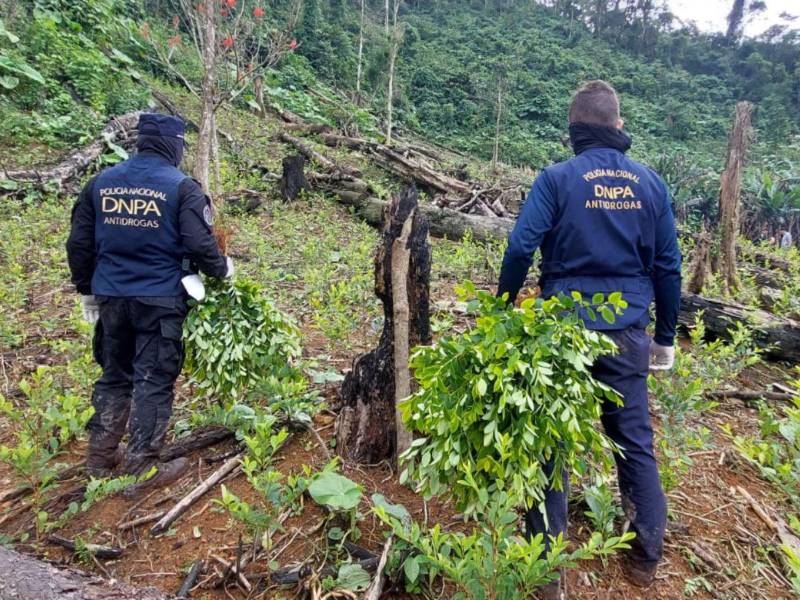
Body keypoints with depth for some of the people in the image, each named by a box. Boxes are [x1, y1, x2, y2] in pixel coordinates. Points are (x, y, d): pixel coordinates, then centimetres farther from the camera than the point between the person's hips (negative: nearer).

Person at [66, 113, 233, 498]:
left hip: (111, 297, 5)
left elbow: (79, 244, 9)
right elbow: (200, 245, -15)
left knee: (114, 375, 20)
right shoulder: (181, 187, -9)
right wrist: (222, 269, 6)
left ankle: (101, 456, 31)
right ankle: (142, 470, 11)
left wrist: (86, 290, 20)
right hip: (161, 300, -5)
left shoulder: (101, 182, 6)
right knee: (154, 381, 4)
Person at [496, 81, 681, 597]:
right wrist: (665, 336, 16)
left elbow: (521, 248, -13)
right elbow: (668, 265, 7)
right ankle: (648, 555, 31)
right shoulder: (651, 183, 5)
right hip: (627, 333, 4)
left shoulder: (557, 178, -7)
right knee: (636, 441, 16)